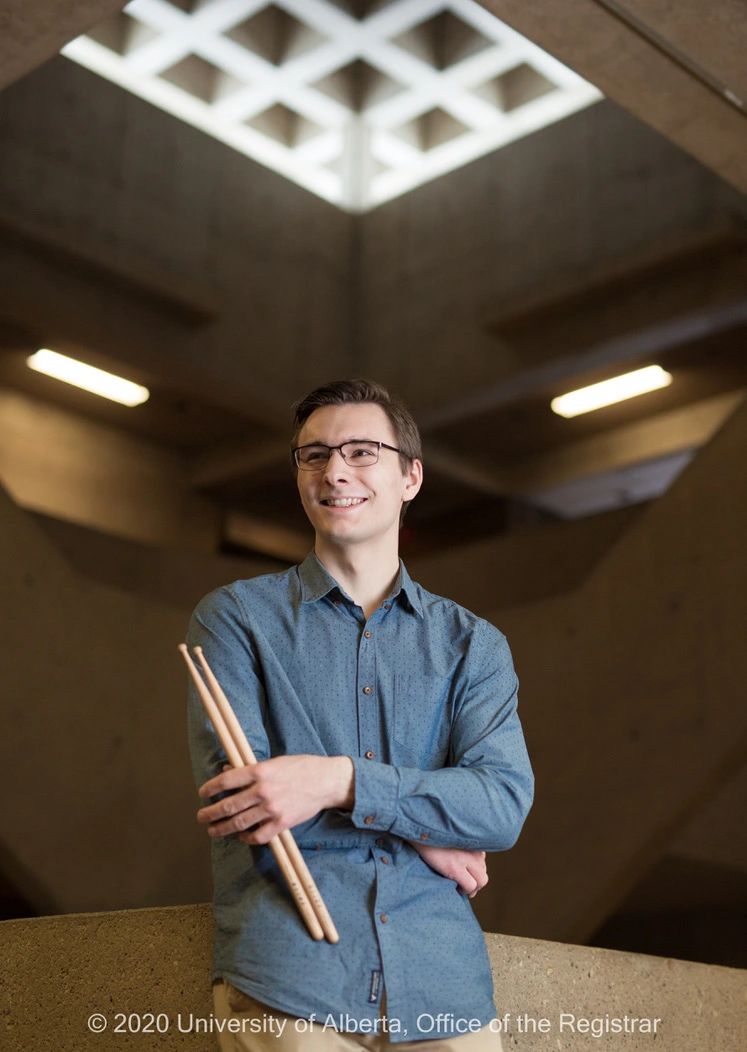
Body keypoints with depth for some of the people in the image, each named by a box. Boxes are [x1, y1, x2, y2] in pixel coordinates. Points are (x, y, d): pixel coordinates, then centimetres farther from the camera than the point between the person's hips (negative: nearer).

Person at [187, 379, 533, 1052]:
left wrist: (339, 781, -19)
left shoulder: (473, 643, 10)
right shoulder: (236, 616, 5)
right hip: (287, 987, -2)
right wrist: (422, 830, -8)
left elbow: (507, 801, -4)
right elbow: (231, 785, -8)